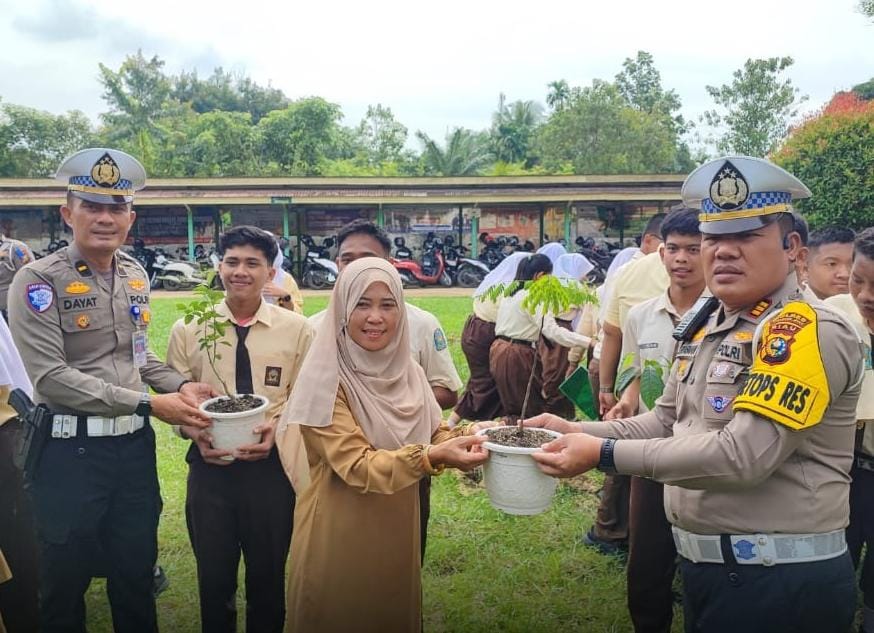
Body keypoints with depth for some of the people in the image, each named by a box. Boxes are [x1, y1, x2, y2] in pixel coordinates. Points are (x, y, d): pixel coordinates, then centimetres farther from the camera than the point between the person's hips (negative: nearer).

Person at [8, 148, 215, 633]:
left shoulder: (135, 275, 7)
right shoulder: (38, 281, -13)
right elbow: (51, 375, -20)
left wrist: (180, 385, -1)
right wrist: (148, 404, -21)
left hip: (135, 444, 5)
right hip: (71, 450, -5)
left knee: (137, 572, 19)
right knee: (65, 581, 13)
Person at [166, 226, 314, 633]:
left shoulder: (297, 329, -2)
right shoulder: (187, 329, 1)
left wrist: (276, 426, -17)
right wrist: (194, 431, -14)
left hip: (270, 466, 0)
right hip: (209, 466, 1)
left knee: (269, 576, 16)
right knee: (213, 576, 16)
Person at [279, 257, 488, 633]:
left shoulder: (407, 371, 0)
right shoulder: (326, 379, -18)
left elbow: (433, 434, 4)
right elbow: (356, 466, -24)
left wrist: (469, 435, -17)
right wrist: (431, 457, -37)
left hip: (397, 532, 6)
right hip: (339, 537, -5)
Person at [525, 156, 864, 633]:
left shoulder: (809, 332, -18)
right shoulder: (706, 329, 8)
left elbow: (743, 455, -27)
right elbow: (664, 422, 14)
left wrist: (604, 453, -25)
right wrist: (577, 431, 0)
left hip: (780, 584, -7)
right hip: (706, 566, 8)